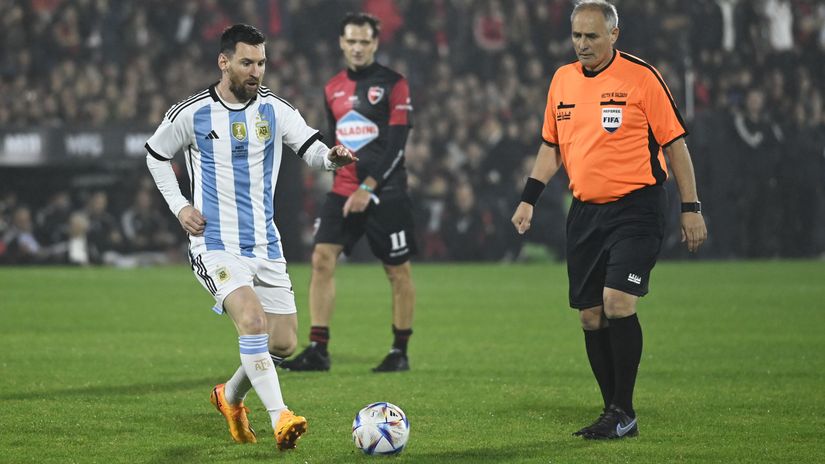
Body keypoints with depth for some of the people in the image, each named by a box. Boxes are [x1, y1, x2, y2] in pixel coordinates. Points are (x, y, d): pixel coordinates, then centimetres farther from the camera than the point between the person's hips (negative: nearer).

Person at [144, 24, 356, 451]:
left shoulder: (275, 110, 2)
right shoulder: (192, 114, -3)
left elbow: (311, 149, -10)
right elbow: (156, 155, 13)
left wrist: (332, 157, -34)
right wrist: (178, 206, 1)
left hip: (265, 244, 4)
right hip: (216, 244, -4)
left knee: (283, 343, 6)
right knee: (252, 319, -27)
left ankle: (231, 396, 34)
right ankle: (280, 418, -32)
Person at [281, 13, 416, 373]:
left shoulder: (393, 85, -5)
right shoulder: (333, 89, 12)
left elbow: (396, 144, -11)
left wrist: (368, 188, -16)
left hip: (385, 193, -5)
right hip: (343, 191, 5)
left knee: (398, 270, 2)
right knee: (322, 258, -10)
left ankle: (400, 352, 14)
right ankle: (317, 351, -10)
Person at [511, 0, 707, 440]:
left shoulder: (642, 78, -7)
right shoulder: (562, 80, 9)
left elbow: (674, 143, -4)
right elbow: (551, 147, 20)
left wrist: (691, 208, -6)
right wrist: (528, 199, 11)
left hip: (636, 207, -6)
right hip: (585, 212, 6)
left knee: (617, 301, -19)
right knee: (590, 316, 4)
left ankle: (623, 413, -9)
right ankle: (616, 415, 14)